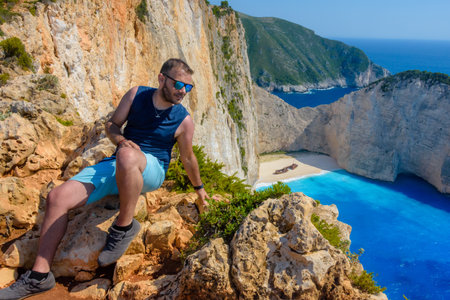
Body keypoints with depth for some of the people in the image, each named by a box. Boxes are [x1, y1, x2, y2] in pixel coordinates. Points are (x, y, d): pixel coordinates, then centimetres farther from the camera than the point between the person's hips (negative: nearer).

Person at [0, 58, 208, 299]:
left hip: (152, 170, -4)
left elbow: (188, 158, 9)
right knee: (57, 197, -10)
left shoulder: (184, 120, -4)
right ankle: (39, 276, -1)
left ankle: (124, 227, -21)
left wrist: (199, 188, 20)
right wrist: (121, 140, -15)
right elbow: (112, 125, 8)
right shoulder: (136, 94, 2)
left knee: (127, 156, -42)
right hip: (117, 166, 4)